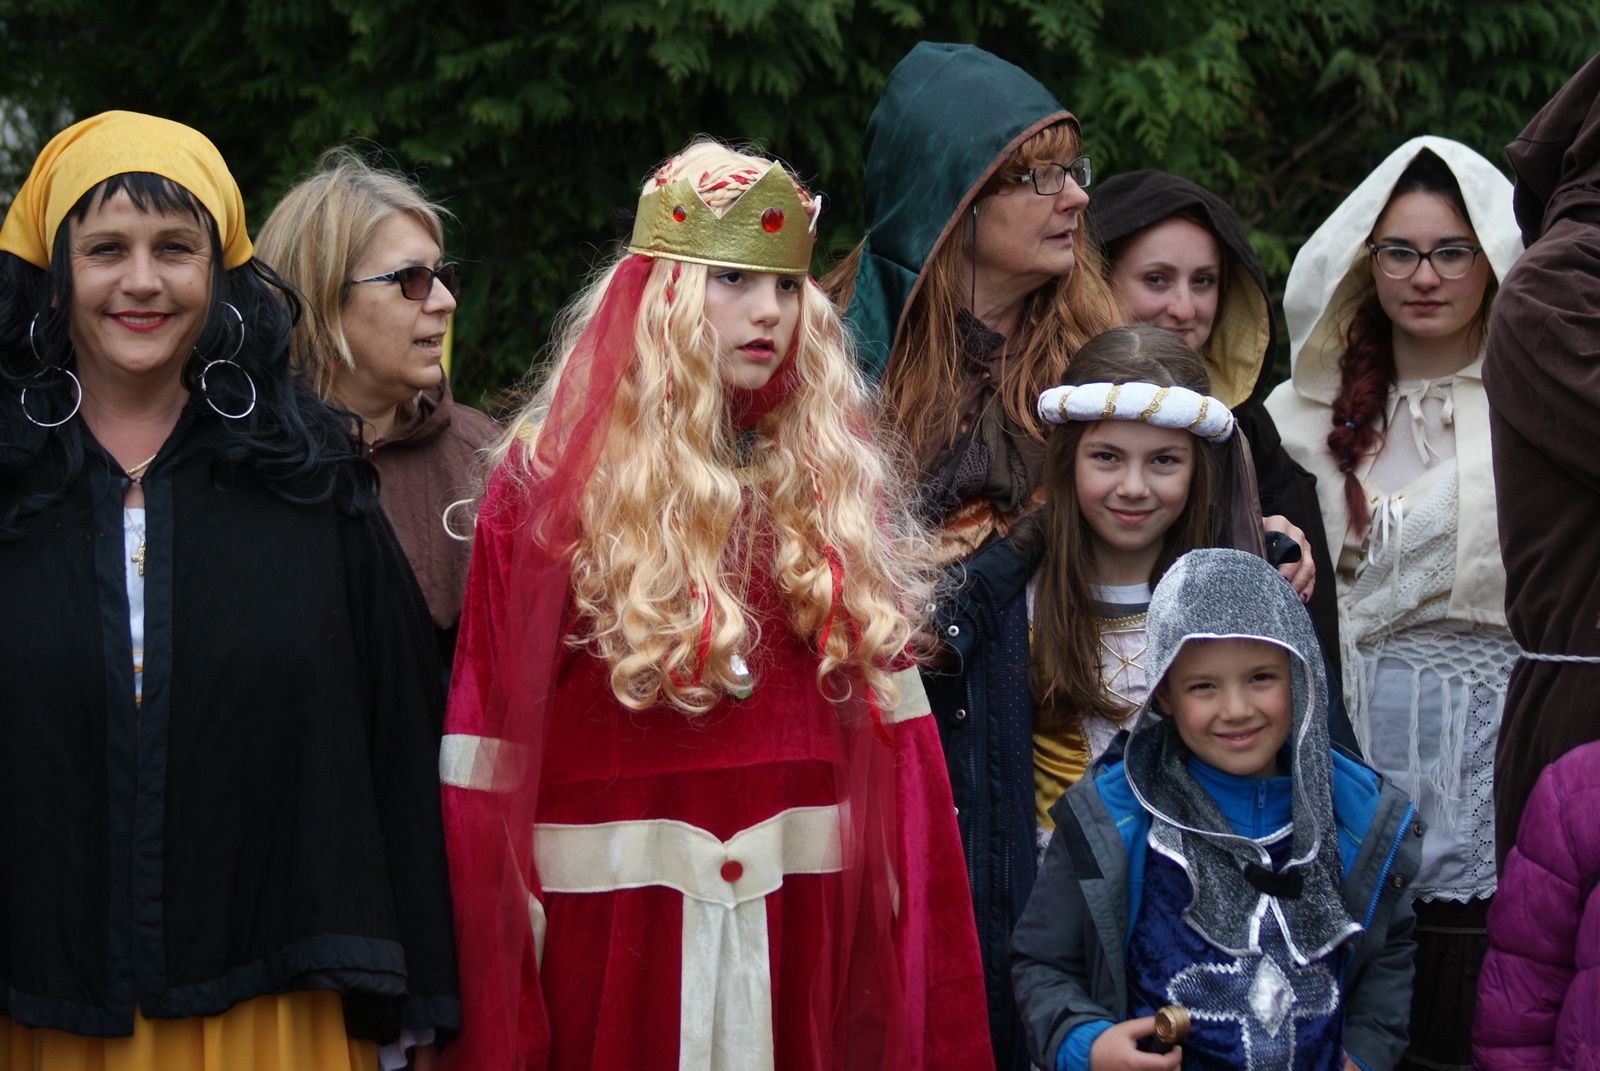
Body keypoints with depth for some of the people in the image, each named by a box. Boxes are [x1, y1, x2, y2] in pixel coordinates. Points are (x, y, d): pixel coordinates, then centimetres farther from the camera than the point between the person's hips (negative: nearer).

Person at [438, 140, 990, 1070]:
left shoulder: (833, 481, 9)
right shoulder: (550, 480, -2)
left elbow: (891, 731, 7)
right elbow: (491, 758, -5)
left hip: (806, 923, 3)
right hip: (610, 913, -3)